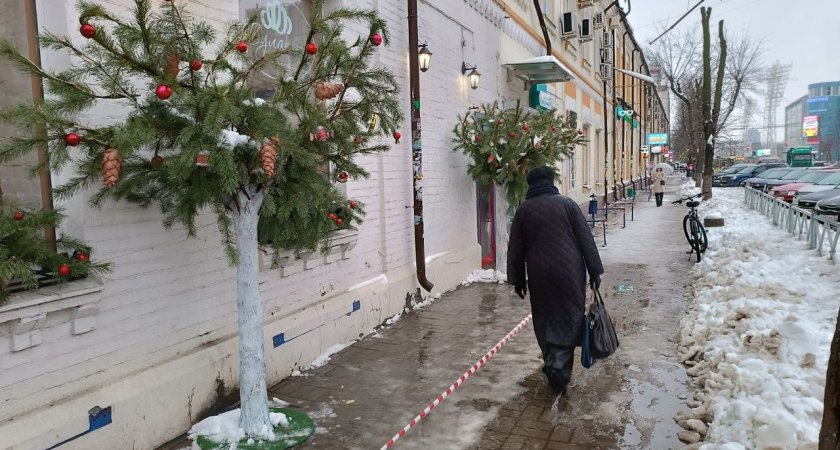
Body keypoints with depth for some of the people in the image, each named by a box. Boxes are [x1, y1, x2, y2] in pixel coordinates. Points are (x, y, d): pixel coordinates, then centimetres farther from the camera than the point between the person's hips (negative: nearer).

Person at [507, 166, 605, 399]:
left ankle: (553, 364, 18)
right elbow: (586, 240, -1)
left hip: (540, 276, 1)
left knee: (545, 322, 13)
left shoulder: (523, 210, 4)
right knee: (569, 320, 5)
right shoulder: (567, 204, 0)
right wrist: (594, 271, 6)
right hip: (570, 273, -1)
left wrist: (518, 280, 14)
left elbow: (515, 249, 6)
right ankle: (558, 365, -12)